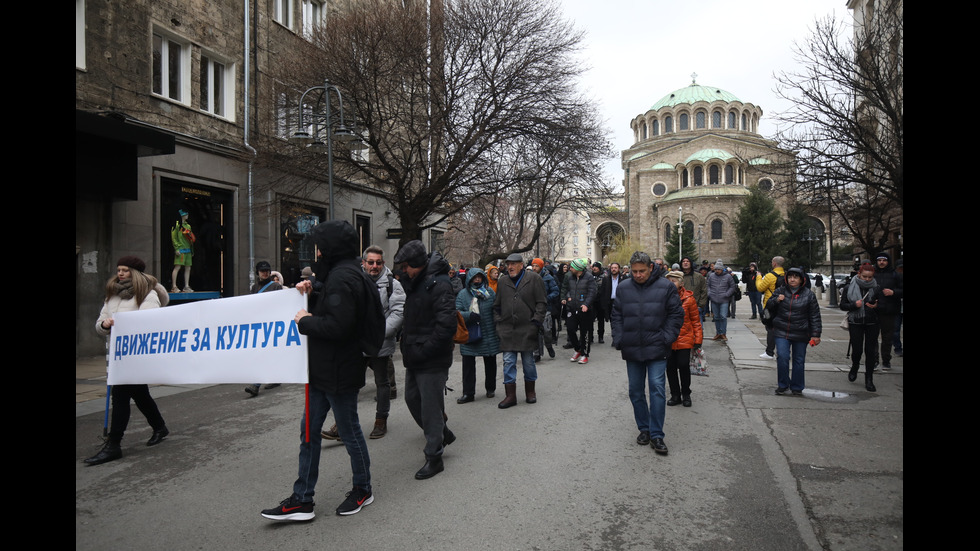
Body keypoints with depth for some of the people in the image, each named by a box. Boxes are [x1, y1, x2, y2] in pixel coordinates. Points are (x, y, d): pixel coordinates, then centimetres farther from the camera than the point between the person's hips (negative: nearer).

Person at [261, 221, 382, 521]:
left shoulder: (343, 276, -20)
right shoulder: (341, 272, 13)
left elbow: (337, 325, -29)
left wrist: (305, 321, -15)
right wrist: (312, 293, 6)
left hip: (339, 372, -11)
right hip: (324, 370, 11)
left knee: (350, 431, 6)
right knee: (309, 431, 12)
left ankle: (363, 490, 26)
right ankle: (302, 500, 20)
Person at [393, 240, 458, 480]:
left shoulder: (438, 285, -19)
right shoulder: (416, 284, 11)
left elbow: (446, 325, -26)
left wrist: (423, 351, -23)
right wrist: (408, 347, 8)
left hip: (432, 361, -10)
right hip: (415, 358, 10)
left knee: (430, 407, -1)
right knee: (413, 399, 18)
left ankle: (434, 458, 13)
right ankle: (443, 434, 37)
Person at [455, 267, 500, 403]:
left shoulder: (490, 292, 4)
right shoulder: (463, 294, -1)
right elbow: (457, 312, -9)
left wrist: (498, 327, 1)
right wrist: (469, 316, -26)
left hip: (489, 335, 1)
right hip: (469, 335, -1)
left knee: (490, 363, 13)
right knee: (468, 364, 0)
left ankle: (491, 388, 30)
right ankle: (468, 393, 8)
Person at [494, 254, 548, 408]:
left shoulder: (533, 279, -1)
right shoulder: (502, 282, 11)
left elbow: (541, 303, -2)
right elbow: (496, 305, 19)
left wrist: (536, 321, -9)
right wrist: (498, 322, 7)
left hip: (527, 329, -3)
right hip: (507, 330, 3)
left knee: (528, 361, 9)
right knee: (508, 362, 1)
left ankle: (530, 392, 25)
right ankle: (510, 395, 8)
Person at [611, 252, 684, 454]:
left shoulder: (665, 287, -3)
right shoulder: (623, 288, 4)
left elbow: (676, 314, 1)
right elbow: (617, 316, 9)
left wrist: (667, 339, -8)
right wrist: (618, 340, 0)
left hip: (656, 349, -3)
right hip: (632, 350, 3)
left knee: (657, 389, -6)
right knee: (635, 391, 11)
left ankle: (656, 435, 4)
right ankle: (644, 428, 28)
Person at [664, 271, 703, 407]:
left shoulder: (688, 299, -4)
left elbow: (696, 320, 1)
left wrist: (698, 340, -2)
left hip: (684, 339, -3)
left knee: (684, 366, 0)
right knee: (670, 367, 7)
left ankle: (686, 395, 20)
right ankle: (675, 395, 21)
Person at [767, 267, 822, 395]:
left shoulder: (809, 295, 1)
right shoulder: (780, 291, 4)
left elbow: (815, 316, 1)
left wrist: (816, 335, -3)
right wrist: (776, 300, -10)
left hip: (800, 334, 0)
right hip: (782, 332, 0)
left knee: (799, 360, 8)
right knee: (782, 357, -10)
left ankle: (797, 387, 23)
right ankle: (783, 385, 7)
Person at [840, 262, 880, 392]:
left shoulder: (876, 288, 0)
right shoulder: (850, 288, 0)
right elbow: (842, 305, 3)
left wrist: (876, 306, -14)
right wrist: (854, 305, -15)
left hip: (872, 323, 0)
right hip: (855, 323, 0)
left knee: (870, 350, 0)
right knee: (857, 349, -3)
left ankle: (869, 379, 11)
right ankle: (854, 368, 30)